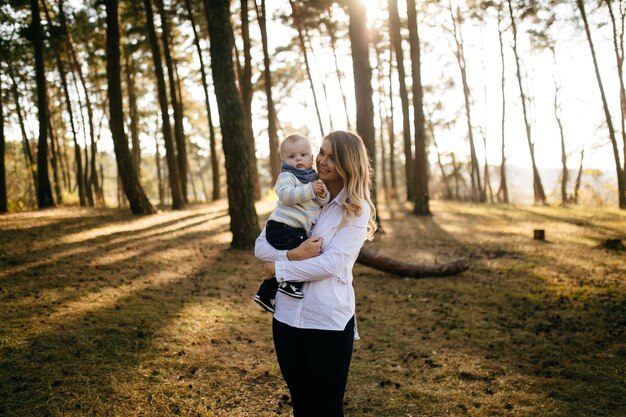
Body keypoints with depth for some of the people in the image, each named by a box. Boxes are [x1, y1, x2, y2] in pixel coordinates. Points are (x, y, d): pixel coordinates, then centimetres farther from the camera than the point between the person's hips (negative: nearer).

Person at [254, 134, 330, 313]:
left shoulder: (313, 178, 15)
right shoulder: (287, 176, -8)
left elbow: (322, 202, 13)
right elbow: (286, 194, -26)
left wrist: (323, 195, -9)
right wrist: (309, 190, -28)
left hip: (296, 230, 9)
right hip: (282, 227, -9)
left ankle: (265, 295, 35)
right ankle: (291, 283, -13)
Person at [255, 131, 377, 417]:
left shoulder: (357, 210, -7)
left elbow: (331, 264, -17)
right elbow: (260, 246, -1)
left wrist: (279, 269, -10)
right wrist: (293, 254, -19)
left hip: (328, 321, -4)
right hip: (286, 316, 4)